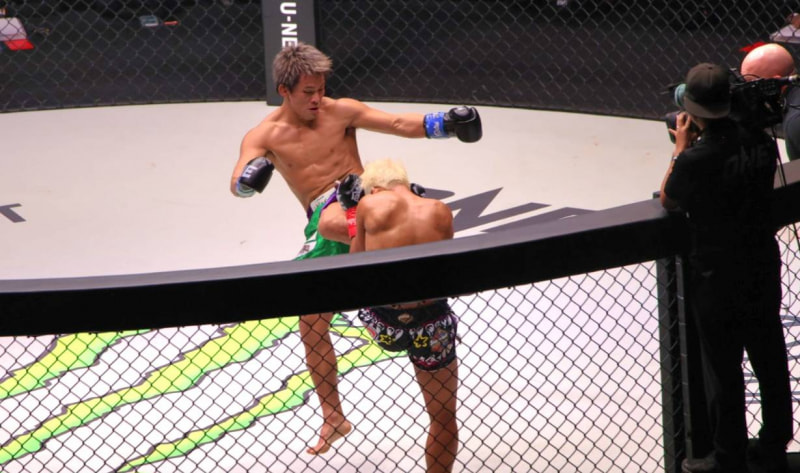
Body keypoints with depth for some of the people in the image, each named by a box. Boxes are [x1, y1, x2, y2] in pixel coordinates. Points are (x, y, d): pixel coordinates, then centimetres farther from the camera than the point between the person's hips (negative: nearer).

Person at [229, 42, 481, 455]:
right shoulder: (264, 136, 4)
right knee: (312, 326, 8)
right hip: (321, 219, 4)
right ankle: (333, 418, 21)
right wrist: (248, 178, -36)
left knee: (329, 223, -43)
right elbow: (237, 184, -11)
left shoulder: (341, 111, 3)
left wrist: (443, 123, -18)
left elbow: (398, 124, -1)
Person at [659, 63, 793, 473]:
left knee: (723, 372, 8)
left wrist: (681, 148, 3)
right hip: (763, 270, 5)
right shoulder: (759, 142, -8)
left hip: (717, 281, -5)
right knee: (770, 362, 18)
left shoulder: (694, 160, -24)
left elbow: (668, 201, -5)